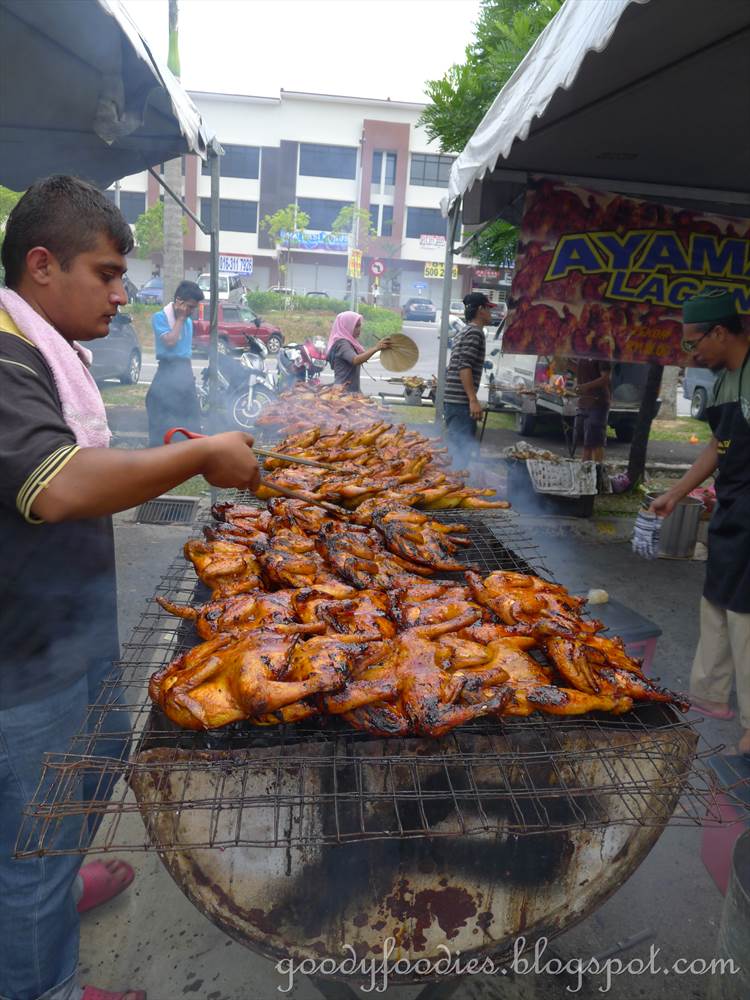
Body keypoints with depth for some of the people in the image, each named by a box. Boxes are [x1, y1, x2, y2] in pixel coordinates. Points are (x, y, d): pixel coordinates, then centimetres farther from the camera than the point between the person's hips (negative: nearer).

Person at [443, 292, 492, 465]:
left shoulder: (464, 332, 21)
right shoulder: (475, 331, -9)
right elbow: (465, 367, -19)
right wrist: (473, 400, -22)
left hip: (453, 400, 10)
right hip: (461, 402, -10)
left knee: (456, 449, 14)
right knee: (462, 453, -10)